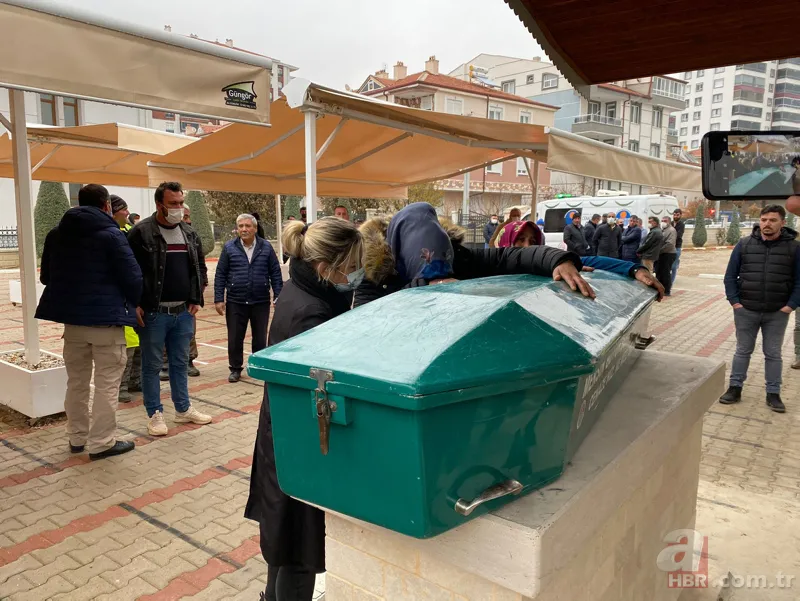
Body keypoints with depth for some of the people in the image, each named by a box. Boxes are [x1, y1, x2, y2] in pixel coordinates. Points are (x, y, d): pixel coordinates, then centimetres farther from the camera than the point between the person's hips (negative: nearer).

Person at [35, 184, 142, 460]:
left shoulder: (56, 234, 9)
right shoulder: (111, 234, -11)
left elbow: (46, 276, 16)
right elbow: (132, 276, -14)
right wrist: (132, 303, 4)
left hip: (71, 316, 6)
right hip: (106, 317, -6)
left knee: (76, 381, 18)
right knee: (107, 383, 2)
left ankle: (77, 437, 29)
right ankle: (101, 442, 7)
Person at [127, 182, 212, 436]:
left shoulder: (189, 234, 9)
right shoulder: (141, 232, -9)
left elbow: (200, 268, 16)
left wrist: (196, 299, 7)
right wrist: (135, 304, -14)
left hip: (183, 312, 5)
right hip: (153, 313, -5)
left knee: (180, 363, 15)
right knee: (151, 365, 6)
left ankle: (183, 409, 26)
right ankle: (155, 414, 18)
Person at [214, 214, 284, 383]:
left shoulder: (266, 247, 1)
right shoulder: (229, 248, 0)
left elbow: (275, 274, 4)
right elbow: (220, 275, 2)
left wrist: (278, 297, -1)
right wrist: (219, 299, -2)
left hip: (261, 302, 0)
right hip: (236, 302, 0)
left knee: (260, 338, 10)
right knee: (235, 338, 6)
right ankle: (235, 369, 23)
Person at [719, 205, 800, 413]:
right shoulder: (744, 244, 0)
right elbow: (730, 275, 3)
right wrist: (734, 301, -4)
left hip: (777, 313, 0)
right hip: (746, 311, 1)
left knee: (773, 354, 10)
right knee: (743, 351, 11)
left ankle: (773, 393, 20)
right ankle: (735, 388, 20)